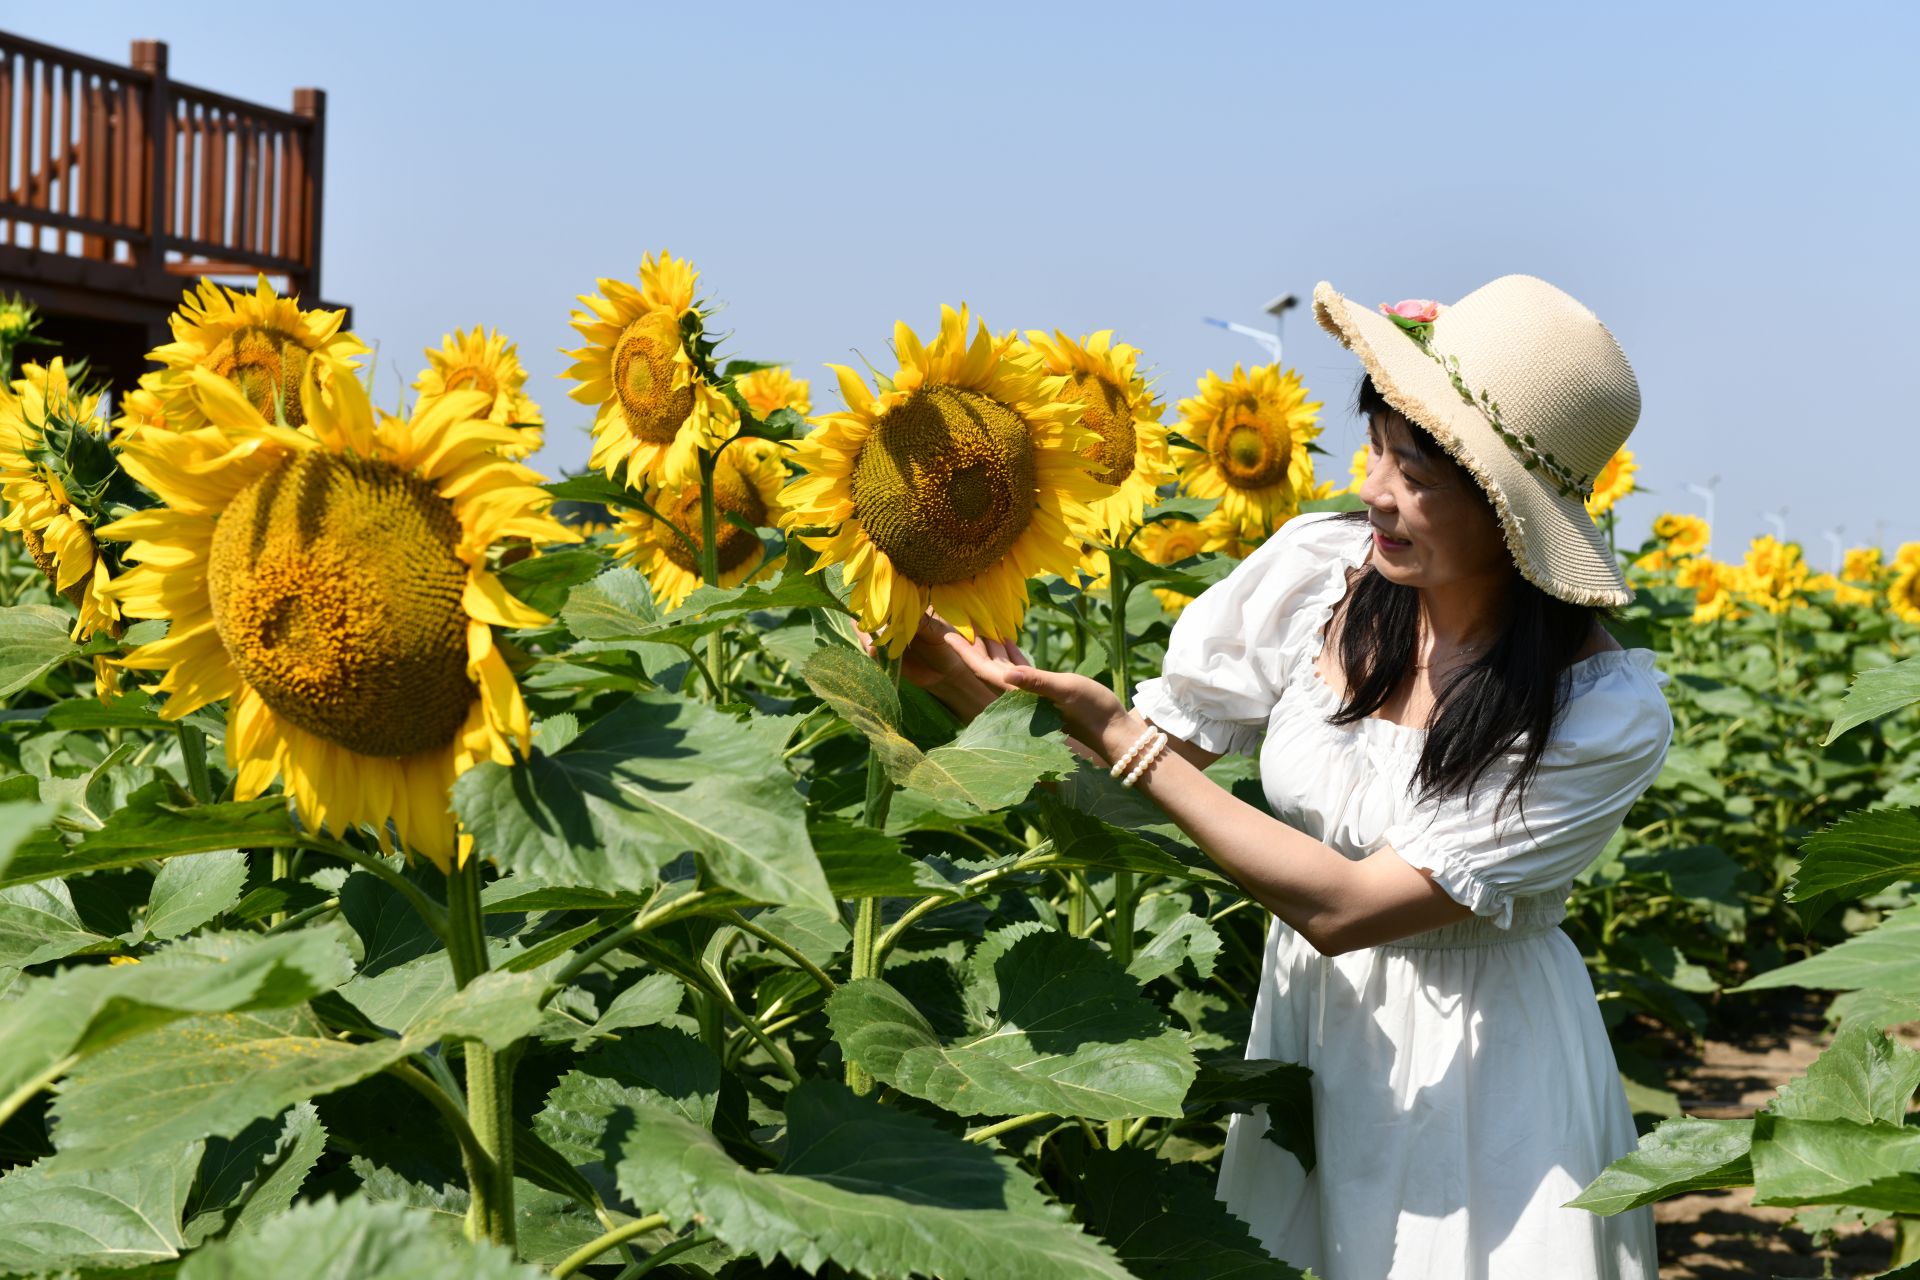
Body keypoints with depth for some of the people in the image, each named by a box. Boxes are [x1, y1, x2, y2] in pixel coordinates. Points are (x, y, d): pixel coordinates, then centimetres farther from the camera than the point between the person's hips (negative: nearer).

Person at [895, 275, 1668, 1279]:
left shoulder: (1607, 715, -23)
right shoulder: (1317, 569, -11)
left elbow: (1341, 907, -26)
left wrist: (1122, 743, -28)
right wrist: (963, 678, -24)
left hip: (1477, 1075, -4)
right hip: (1306, 1019, 4)